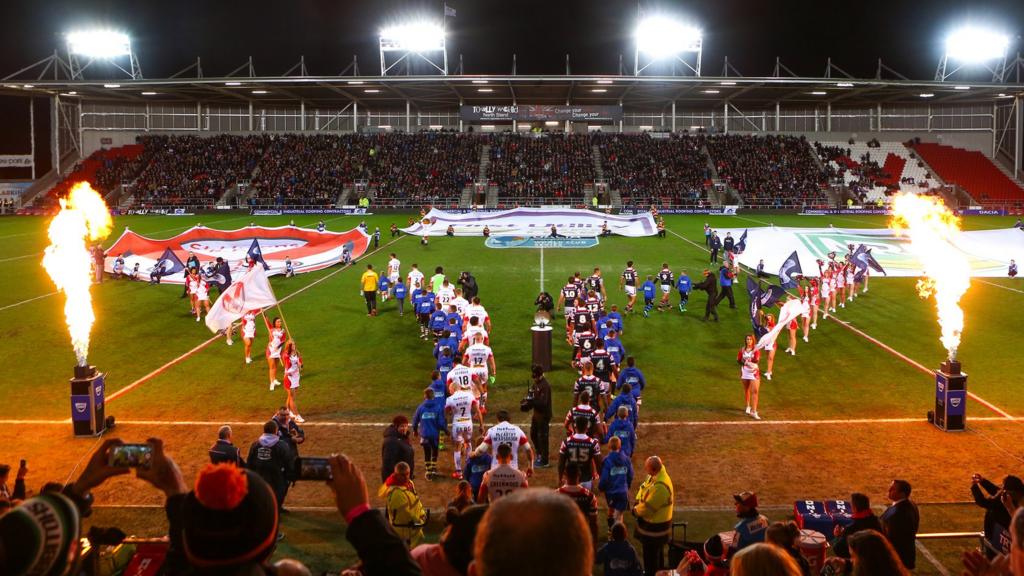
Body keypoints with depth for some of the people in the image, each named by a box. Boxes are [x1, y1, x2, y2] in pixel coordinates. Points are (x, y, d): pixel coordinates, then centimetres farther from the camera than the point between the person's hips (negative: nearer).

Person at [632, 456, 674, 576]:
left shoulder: (660, 487, -36)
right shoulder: (655, 475, -7)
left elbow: (647, 508, -30)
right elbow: (643, 487, 9)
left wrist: (635, 510, -9)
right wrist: (638, 502, -6)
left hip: (654, 526, -9)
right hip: (654, 522, 9)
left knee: (650, 555, 8)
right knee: (656, 552, 28)